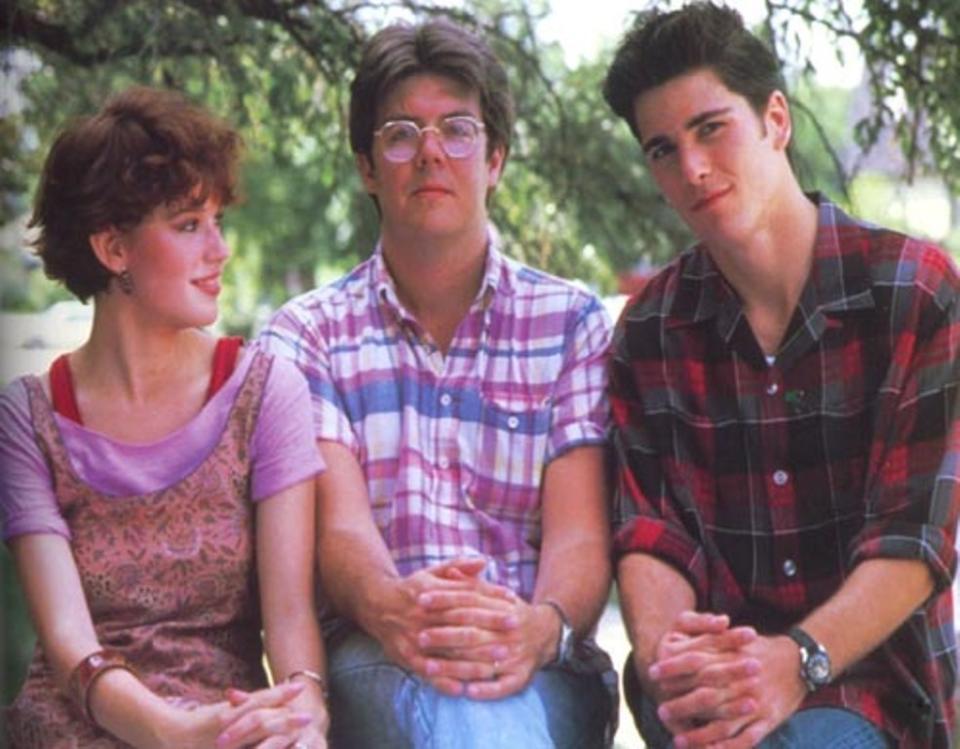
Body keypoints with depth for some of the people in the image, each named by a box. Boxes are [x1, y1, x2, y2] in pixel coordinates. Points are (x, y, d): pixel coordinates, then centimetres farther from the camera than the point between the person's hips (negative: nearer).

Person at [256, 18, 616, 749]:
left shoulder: (572, 323, 13)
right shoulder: (305, 333, 12)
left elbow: (581, 532, -1)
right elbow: (338, 523, -5)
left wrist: (541, 626, -26)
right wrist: (392, 608, -31)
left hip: (542, 671, 1)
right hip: (372, 664, 0)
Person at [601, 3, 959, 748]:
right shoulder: (650, 329, 7)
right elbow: (650, 534, 1)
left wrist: (799, 660, -26)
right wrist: (664, 651, -21)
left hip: (871, 666, -2)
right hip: (713, 667, 2)